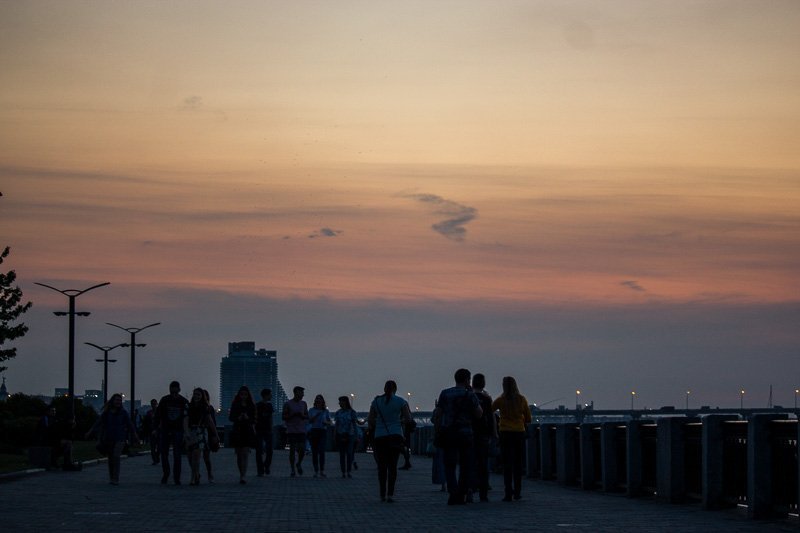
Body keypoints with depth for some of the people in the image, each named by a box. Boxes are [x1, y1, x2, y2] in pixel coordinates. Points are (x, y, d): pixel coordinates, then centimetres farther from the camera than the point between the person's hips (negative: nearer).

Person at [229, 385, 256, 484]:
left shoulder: (251, 405, 4)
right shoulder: (235, 405, 6)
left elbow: (254, 419, 3)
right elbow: (230, 417, 5)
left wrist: (248, 418, -17)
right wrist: (238, 418, -14)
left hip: (248, 432, -2)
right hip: (237, 431, 2)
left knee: (245, 453, -13)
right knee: (239, 454, 9)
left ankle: (243, 476, -19)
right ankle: (241, 474, 22)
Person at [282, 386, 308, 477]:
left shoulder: (303, 404, 12)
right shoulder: (288, 404, -2)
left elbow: (307, 417, 15)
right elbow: (283, 417, -3)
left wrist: (302, 415, -7)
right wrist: (293, 415, -16)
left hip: (301, 431, 3)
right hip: (291, 431, -3)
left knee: (302, 449, -4)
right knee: (292, 450, -2)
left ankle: (299, 464, 23)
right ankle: (292, 470, 6)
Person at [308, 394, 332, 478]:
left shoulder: (326, 411, 10)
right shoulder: (311, 410, 8)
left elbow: (330, 422, 13)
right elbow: (309, 421, -2)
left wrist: (326, 422, -9)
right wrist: (316, 415, -16)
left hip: (323, 432, -1)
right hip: (314, 431, 1)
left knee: (321, 451, -15)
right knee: (314, 452, 0)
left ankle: (322, 470, -12)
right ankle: (316, 471, 5)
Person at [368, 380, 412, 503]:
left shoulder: (376, 401, 2)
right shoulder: (400, 401, -2)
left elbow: (370, 420, 5)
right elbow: (408, 418, -1)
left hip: (379, 436, 1)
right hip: (395, 435, -1)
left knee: (382, 466, 9)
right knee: (392, 465, 0)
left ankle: (382, 495, 7)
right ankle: (390, 494, -11)